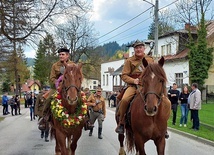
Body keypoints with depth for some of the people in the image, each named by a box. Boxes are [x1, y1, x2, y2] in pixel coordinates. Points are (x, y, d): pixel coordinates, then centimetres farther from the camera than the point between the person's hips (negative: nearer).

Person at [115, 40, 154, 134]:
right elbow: (124, 75, 1)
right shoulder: (130, 61, 5)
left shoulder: (150, 60, 13)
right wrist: (134, 80, -16)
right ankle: (121, 123, -11)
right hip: (133, 86, -2)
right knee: (124, 99, -31)